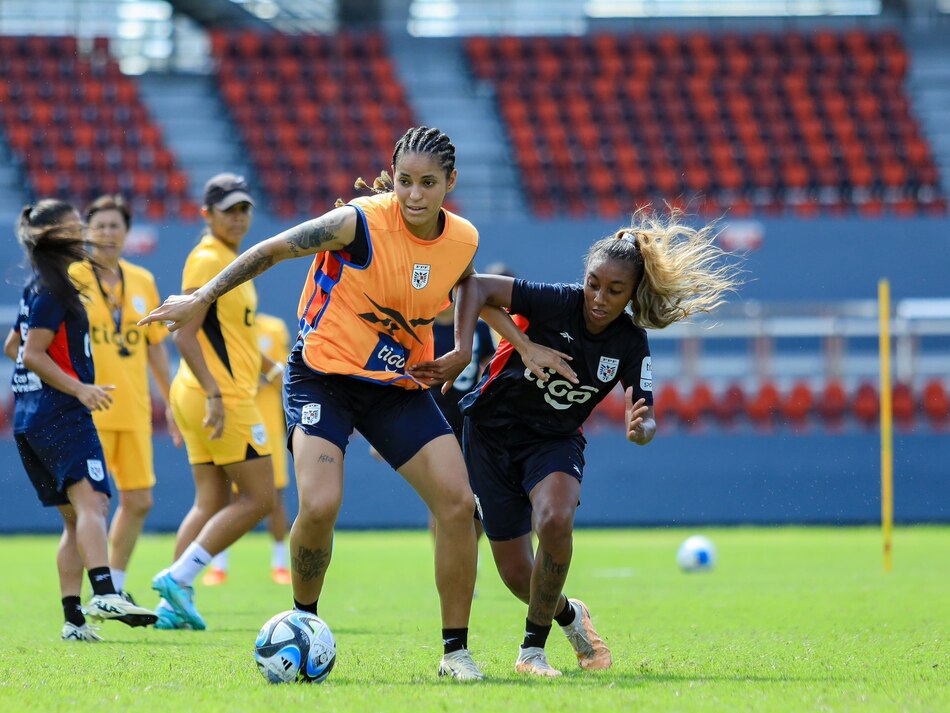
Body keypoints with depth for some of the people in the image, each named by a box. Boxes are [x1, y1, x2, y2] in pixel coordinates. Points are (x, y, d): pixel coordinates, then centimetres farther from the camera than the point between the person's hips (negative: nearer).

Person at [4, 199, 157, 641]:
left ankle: (74, 619, 4)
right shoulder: (53, 290, -9)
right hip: (61, 416, -11)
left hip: (30, 419, 11)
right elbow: (32, 354, -15)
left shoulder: (37, 289, 19)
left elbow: (12, 347, 30)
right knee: (91, 502, -26)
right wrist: (79, 388, -21)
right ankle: (104, 595, -45)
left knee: (75, 518, 10)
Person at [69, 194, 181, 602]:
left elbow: (155, 347, 18)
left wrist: (170, 401, 18)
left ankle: (115, 588, 20)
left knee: (138, 501, 6)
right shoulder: (70, 277, -4)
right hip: (88, 411, -5)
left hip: (134, 409, 5)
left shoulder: (142, 281, 11)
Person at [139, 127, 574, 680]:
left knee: (458, 503, -9)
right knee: (320, 505, -24)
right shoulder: (361, 223, -20)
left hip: (401, 385, 5)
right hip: (323, 377, -5)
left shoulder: (463, 240, -3)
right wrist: (202, 299, -9)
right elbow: (275, 249, -10)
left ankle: (456, 650, 3)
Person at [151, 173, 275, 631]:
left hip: (221, 395, 10)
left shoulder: (228, 261, 18)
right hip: (222, 397, -10)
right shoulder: (207, 260, -12)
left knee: (212, 503, 8)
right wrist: (215, 394, -26)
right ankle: (178, 579, -10)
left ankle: (173, 605, 6)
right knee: (258, 498, -8)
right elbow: (184, 334, -20)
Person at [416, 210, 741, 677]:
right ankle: (568, 615, 36)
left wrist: (641, 429, -36)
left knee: (555, 520, -33)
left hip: (555, 441, 1)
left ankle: (533, 650, -17)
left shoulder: (630, 344, -12)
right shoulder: (557, 303, -23)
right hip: (491, 432, -1)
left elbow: (646, 419, -12)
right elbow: (477, 286, -24)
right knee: (518, 577, -1)